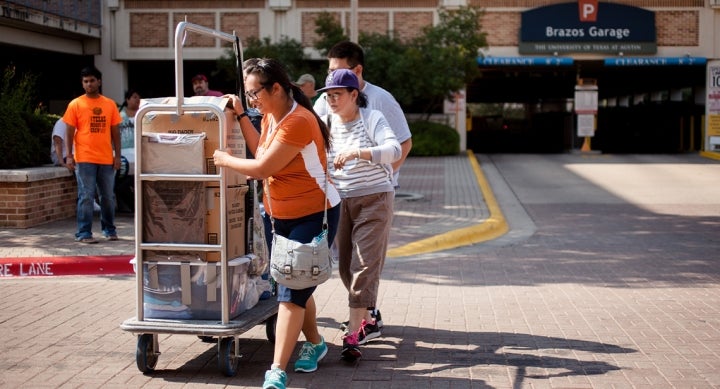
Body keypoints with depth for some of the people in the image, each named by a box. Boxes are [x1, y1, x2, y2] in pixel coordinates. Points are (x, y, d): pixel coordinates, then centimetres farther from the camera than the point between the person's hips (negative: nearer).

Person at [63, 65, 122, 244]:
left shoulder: (110, 104, 8)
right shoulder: (75, 105, 0)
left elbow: (115, 132, 10)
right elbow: (69, 132, -1)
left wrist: (117, 155, 4)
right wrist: (69, 156, -8)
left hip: (106, 159, 3)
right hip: (84, 160, -3)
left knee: (108, 197, 11)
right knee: (86, 197, -3)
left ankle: (109, 229, 26)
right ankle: (83, 233, 2)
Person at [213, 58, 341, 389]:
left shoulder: (298, 122, -25)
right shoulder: (270, 116, 5)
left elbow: (262, 168, -24)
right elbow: (261, 152, 12)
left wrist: (225, 160, -9)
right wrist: (240, 115, 8)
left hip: (313, 215, -9)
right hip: (280, 215, 9)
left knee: (291, 292, -11)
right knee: (297, 287, 19)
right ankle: (315, 344, 40)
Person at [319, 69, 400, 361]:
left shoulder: (372, 119, -9)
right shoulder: (326, 124, 5)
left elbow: (394, 150, -25)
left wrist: (357, 152, -38)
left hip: (374, 199, -5)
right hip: (340, 202, 5)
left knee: (364, 265, -11)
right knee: (346, 267, 8)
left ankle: (353, 334, -13)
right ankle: (367, 323, 25)